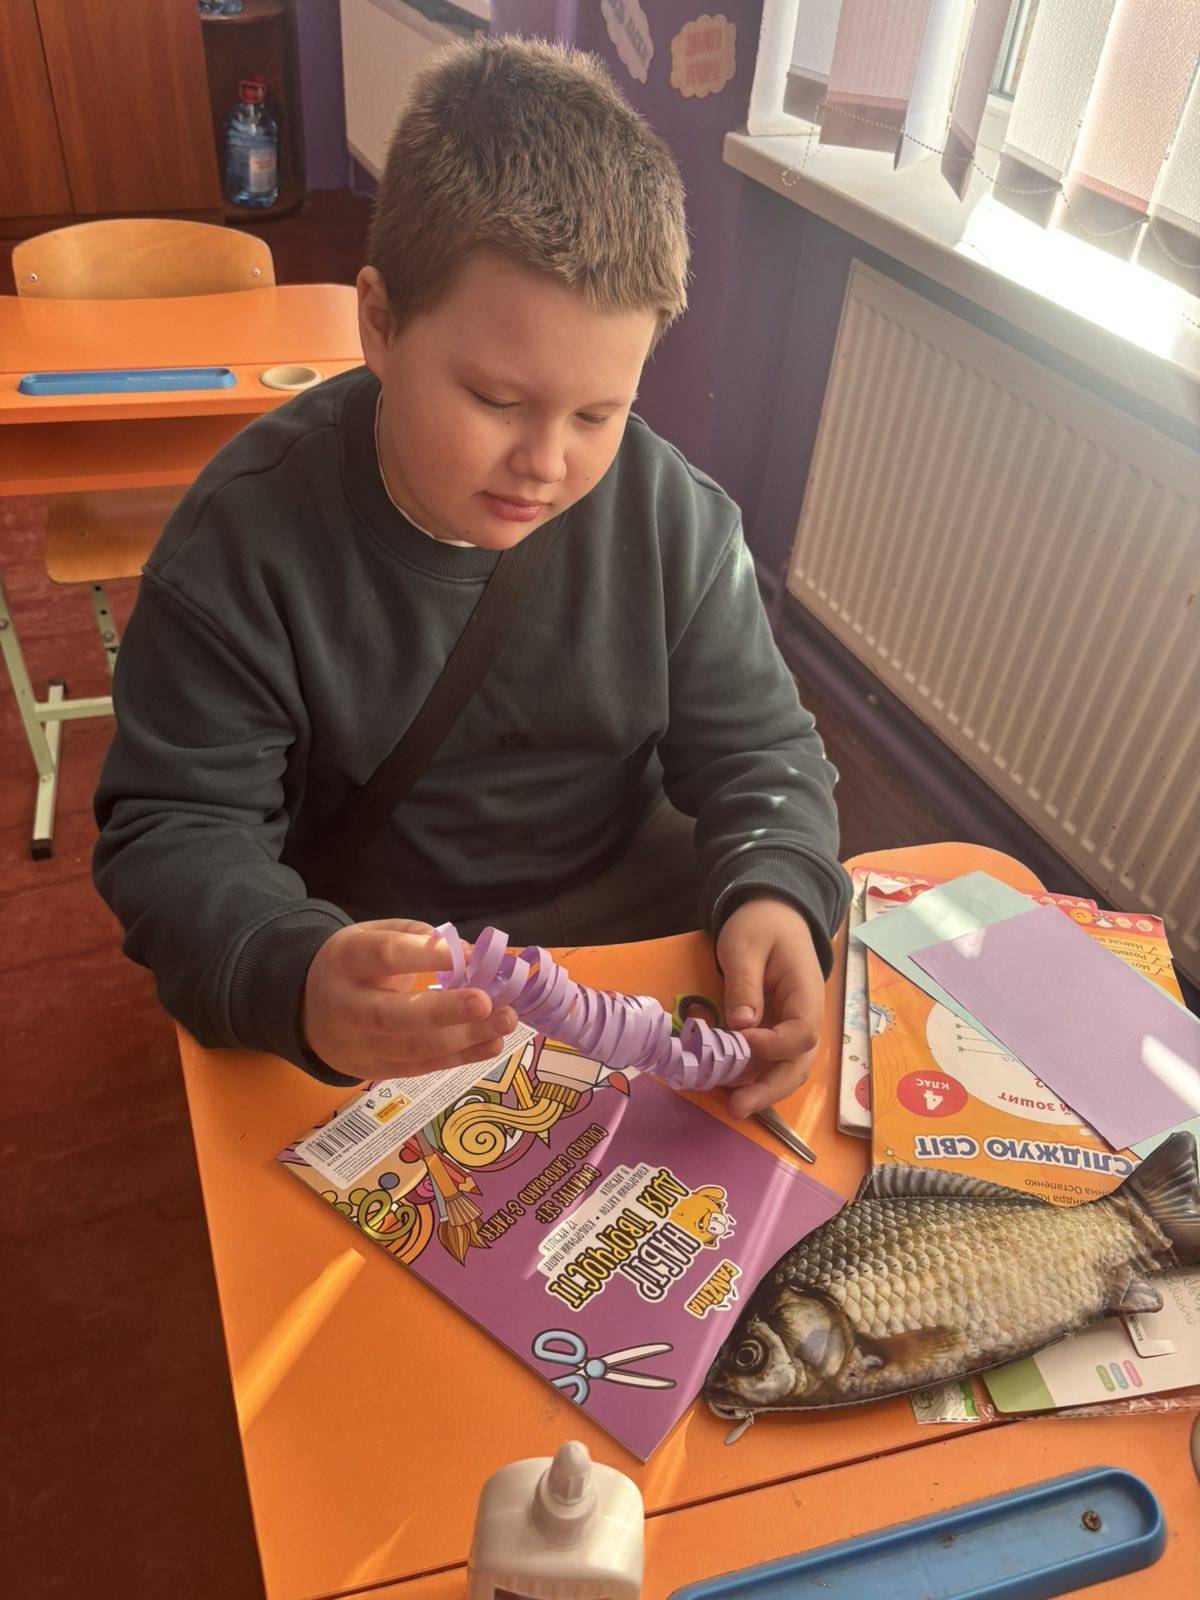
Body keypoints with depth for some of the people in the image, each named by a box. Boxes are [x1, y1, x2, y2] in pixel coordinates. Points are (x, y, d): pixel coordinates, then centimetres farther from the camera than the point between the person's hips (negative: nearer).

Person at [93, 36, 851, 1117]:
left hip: (638, 929, 2)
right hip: (381, 975, -1)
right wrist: (295, 978, -38)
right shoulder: (245, 538, -16)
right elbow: (176, 830, -15)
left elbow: (756, 750, -1)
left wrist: (777, 894, -24)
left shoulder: (677, 517, -8)